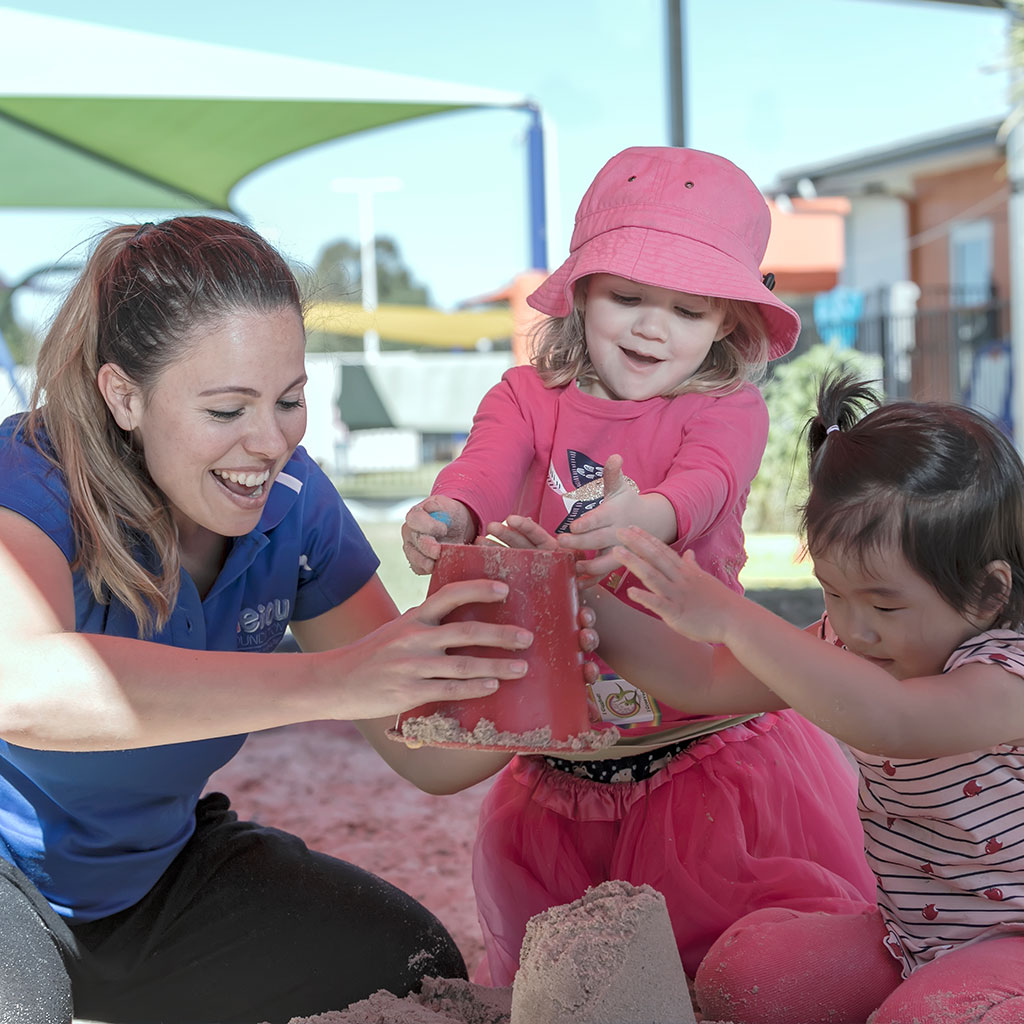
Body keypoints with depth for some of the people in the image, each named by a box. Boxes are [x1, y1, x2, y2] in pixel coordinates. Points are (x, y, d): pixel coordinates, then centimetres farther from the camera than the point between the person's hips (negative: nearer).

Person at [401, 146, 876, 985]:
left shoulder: (728, 409, -4)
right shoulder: (530, 397, 2)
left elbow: (704, 486, -26)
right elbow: (486, 469, -19)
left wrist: (644, 516, -51)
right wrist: (447, 518, -44)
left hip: (702, 737, -2)